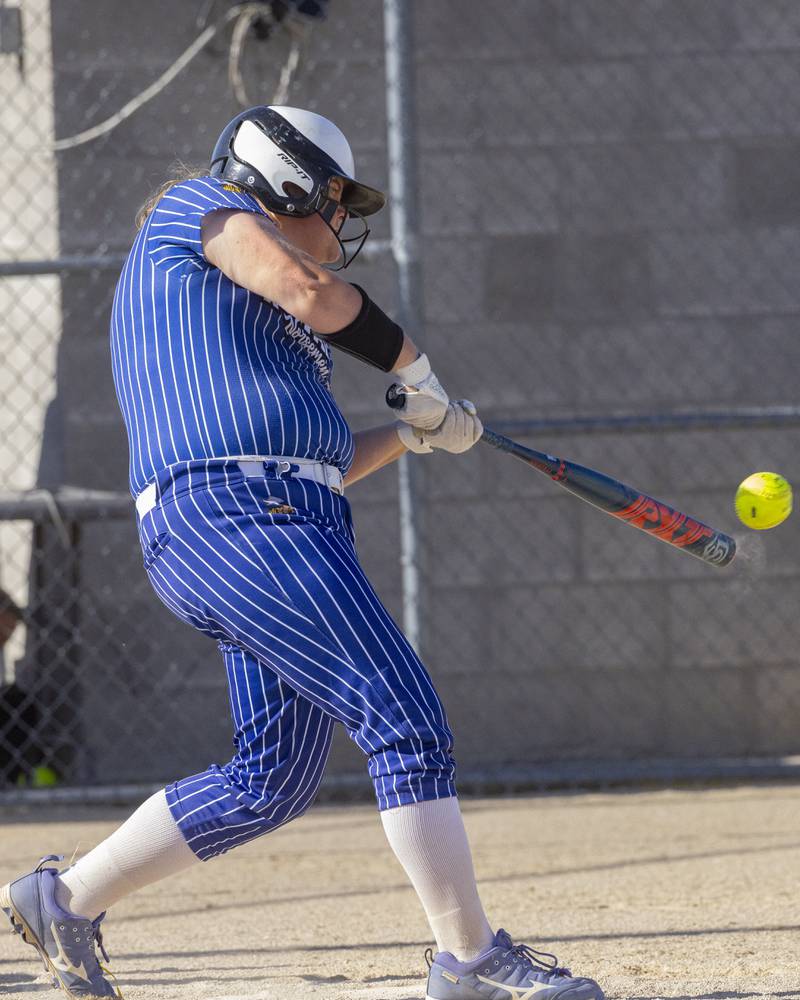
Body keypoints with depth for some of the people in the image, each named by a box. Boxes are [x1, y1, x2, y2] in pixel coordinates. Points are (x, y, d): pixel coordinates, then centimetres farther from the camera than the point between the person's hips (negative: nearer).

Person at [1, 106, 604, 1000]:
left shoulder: (252, 320, 31)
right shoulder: (202, 207, 6)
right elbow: (318, 296, -8)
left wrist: (410, 432, 24)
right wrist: (418, 378, 6)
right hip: (231, 517, -10)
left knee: (272, 782, 10)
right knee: (407, 723, -13)